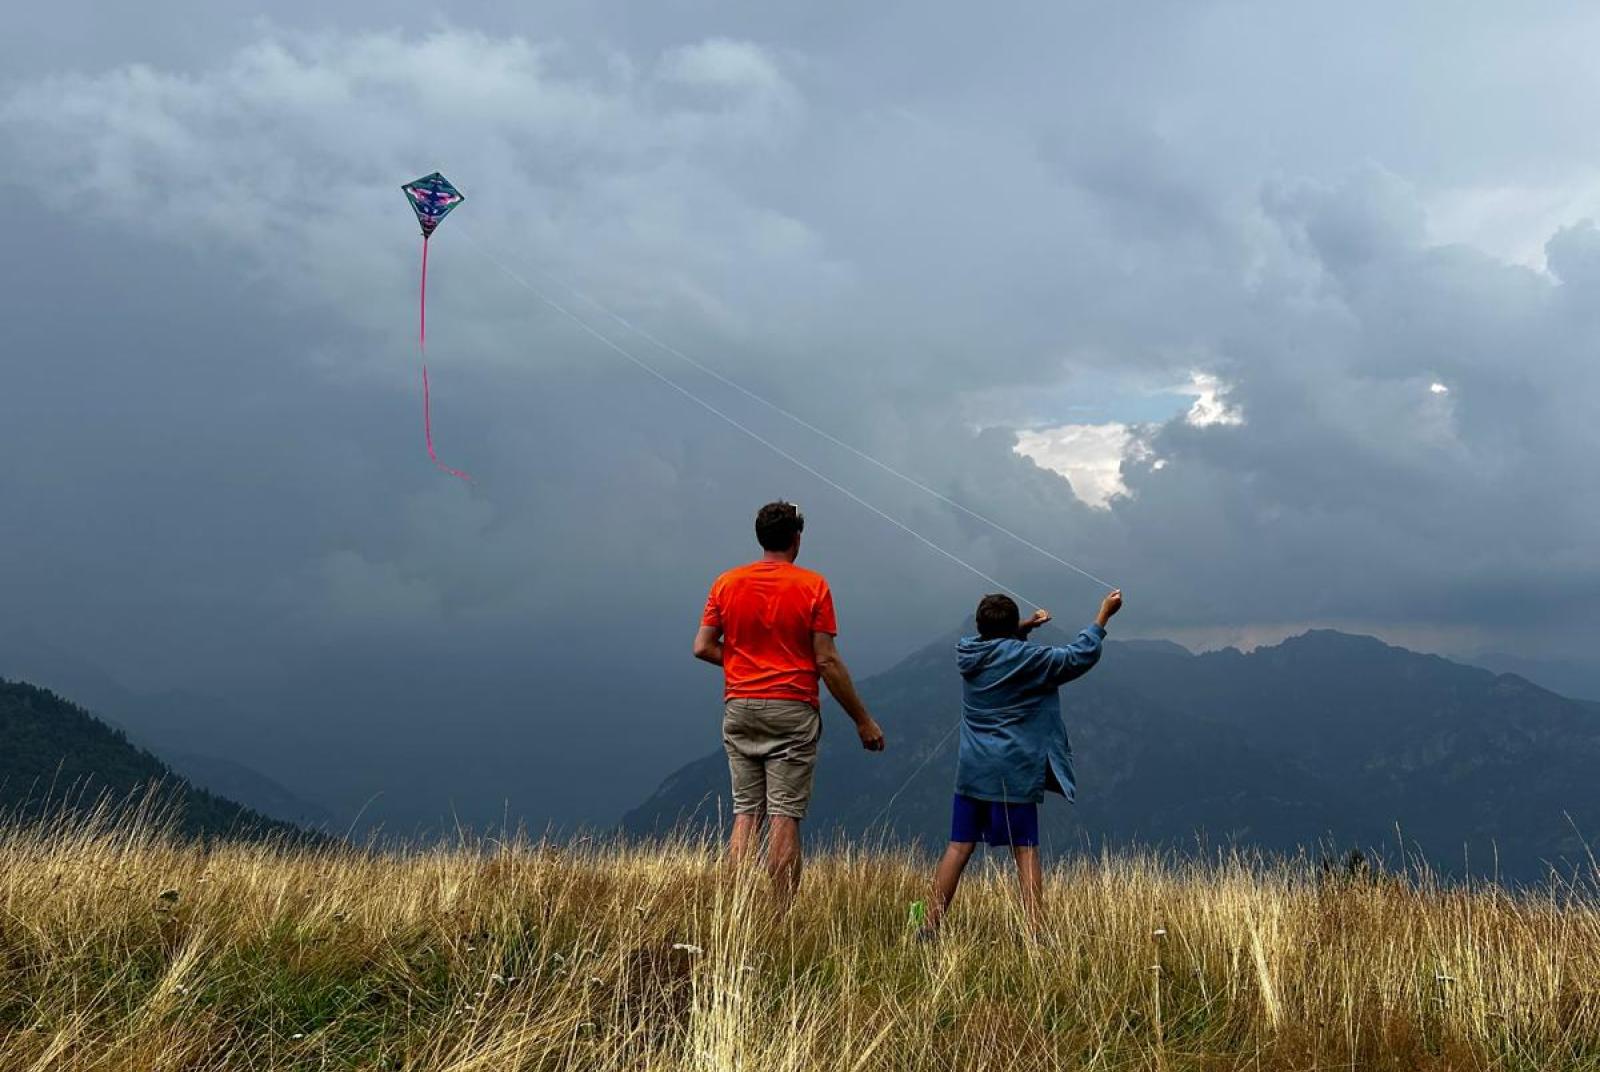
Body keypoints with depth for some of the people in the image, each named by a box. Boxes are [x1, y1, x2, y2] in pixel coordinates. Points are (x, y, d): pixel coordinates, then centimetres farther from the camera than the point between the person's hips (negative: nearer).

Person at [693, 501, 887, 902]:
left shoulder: (727, 584, 5)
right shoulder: (812, 586, -5)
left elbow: (702, 647, 3)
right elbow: (827, 661, -8)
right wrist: (863, 720, -1)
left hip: (739, 709, 3)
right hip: (792, 709, -3)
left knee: (746, 813, 8)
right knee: (785, 816, -2)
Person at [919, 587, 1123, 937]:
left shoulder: (967, 652, 5)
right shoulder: (1026, 659, -10)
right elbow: (1080, 657, -4)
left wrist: (1026, 626, 18)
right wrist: (1104, 615, 5)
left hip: (972, 771, 5)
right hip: (1014, 774, -4)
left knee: (959, 847, 7)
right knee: (1025, 851, 2)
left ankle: (930, 927, 6)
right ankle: (1034, 931, -2)